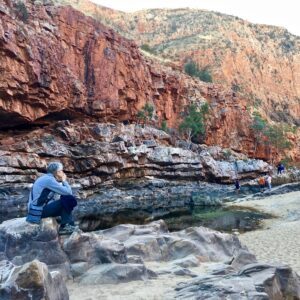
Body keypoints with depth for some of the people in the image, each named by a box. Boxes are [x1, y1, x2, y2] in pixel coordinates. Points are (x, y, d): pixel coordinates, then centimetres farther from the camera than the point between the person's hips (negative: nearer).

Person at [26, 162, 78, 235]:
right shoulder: (48, 179, -15)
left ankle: (69, 225, 4)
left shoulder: (46, 178, 16)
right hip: (40, 210, -10)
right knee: (68, 199, -19)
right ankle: (65, 226, -8)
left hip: (40, 209, 10)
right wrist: (64, 181, -4)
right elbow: (68, 192, -19)